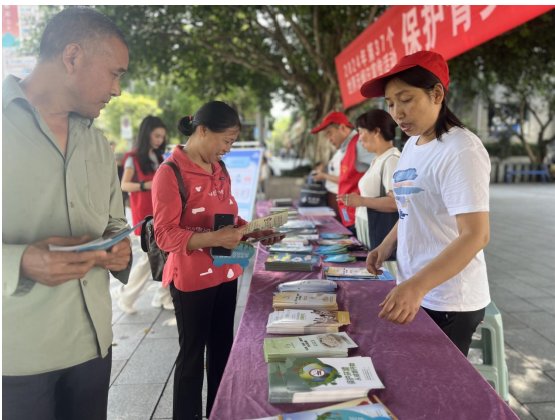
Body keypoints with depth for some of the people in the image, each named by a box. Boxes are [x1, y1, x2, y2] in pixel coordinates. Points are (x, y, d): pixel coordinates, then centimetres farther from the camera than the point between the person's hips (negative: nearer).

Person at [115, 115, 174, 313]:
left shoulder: (158, 158, 14)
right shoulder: (133, 158, -6)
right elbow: (124, 185, -12)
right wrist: (146, 185, -26)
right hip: (144, 215, -6)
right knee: (148, 259, -3)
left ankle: (163, 297, 14)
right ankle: (125, 296, 16)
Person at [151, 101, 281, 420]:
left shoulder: (220, 169, 8)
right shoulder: (170, 173, -15)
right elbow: (165, 235, -18)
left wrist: (254, 231, -1)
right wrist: (213, 239, -31)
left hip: (226, 273, 7)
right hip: (191, 279, -7)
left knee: (223, 348, 17)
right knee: (193, 354, 8)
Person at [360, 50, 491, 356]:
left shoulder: (461, 150, -19)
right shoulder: (411, 145, 6)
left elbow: (475, 235, -27)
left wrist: (416, 286, -38)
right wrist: (386, 247, 6)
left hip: (448, 303, -8)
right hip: (413, 292, 8)